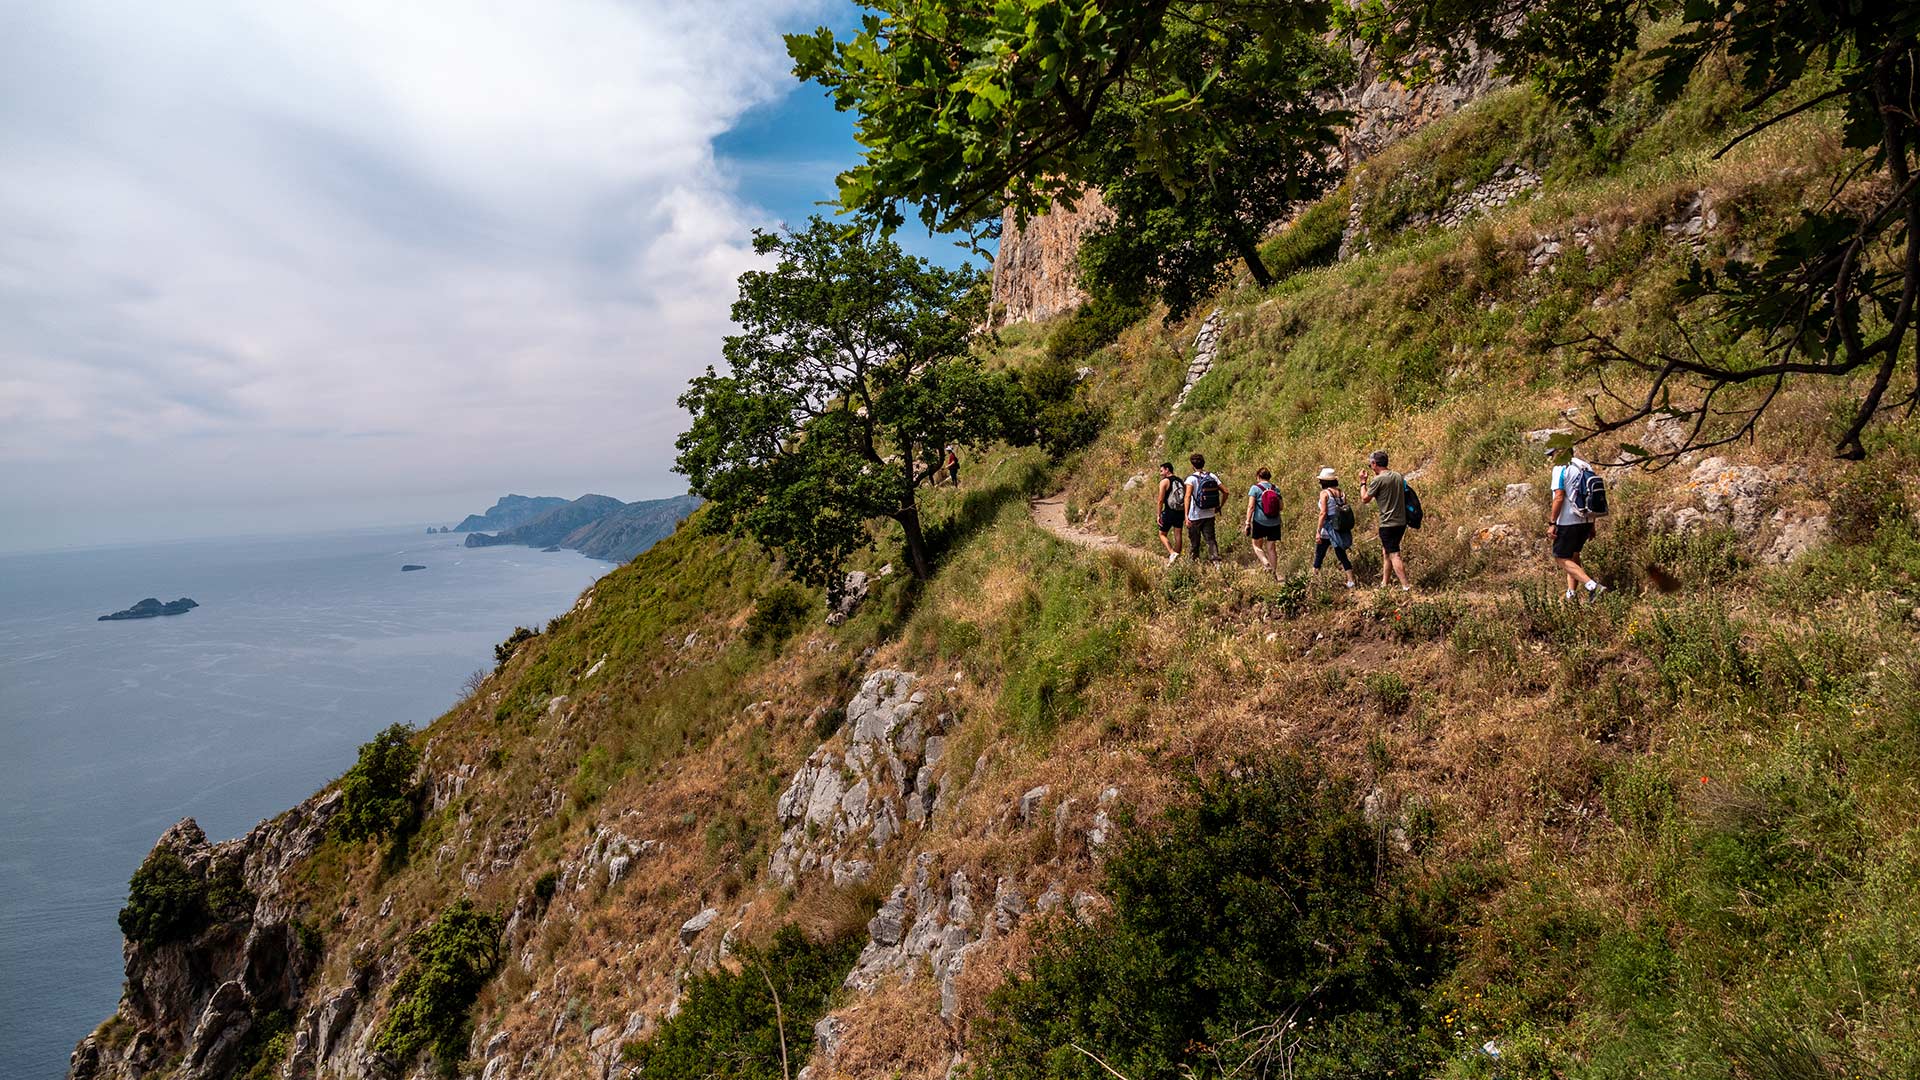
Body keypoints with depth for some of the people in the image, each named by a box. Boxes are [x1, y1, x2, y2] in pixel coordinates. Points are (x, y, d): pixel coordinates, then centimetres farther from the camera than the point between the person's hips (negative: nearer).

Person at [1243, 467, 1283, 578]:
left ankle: (1266, 563, -13)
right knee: (1271, 548, 10)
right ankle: (1275, 572, 10)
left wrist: (1247, 522, -10)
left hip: (1259, 522, -4)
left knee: (1257, 546, 11)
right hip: (1274, 523, 4)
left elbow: (1251, 507, -12)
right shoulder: (1276, 489, 6)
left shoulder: (1255, 488, -6)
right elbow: (1280, 507, 7)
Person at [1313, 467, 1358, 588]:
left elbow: (1323, 513, -17)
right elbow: (1345, 511, 5)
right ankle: (1351, 581, 8)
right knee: (1342, 555, 13)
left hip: (1328, 529, -5)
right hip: (1341, 530, 5)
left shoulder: (1324, 493, -10)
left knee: (1319, 556, 8)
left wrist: (1318, 531, -16)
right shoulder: (1342, 493, 5)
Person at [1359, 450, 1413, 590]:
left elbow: (1365, 499, -5)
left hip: (1388, 524, -8)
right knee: (1386, 552, 18)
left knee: (1394, 555, -6)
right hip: (1401, 522, 8)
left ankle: (1406, 586, -10)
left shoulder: (1378, 480, -15)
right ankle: (1384, 583, 25)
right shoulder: (1399, 476, 9)